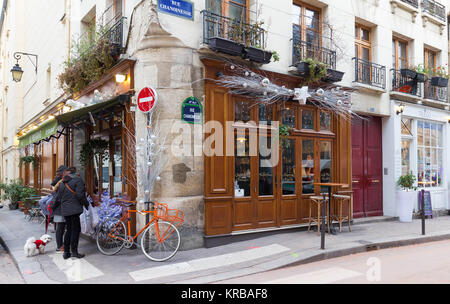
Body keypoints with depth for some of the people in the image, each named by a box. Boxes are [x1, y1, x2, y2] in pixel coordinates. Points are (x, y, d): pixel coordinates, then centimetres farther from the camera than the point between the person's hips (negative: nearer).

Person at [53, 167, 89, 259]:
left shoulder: (62, 183, 16)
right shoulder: (78, 180, -6)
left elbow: (58, 198, 21)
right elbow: (80, 195, -16)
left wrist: (54, 207, 37)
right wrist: (86, 204, -5)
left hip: (65, 210, 7)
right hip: (75, 209, -7)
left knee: (69, 230, 14)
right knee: (76, 229, -1)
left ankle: (66, 252, 18)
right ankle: (74, 251, 0)